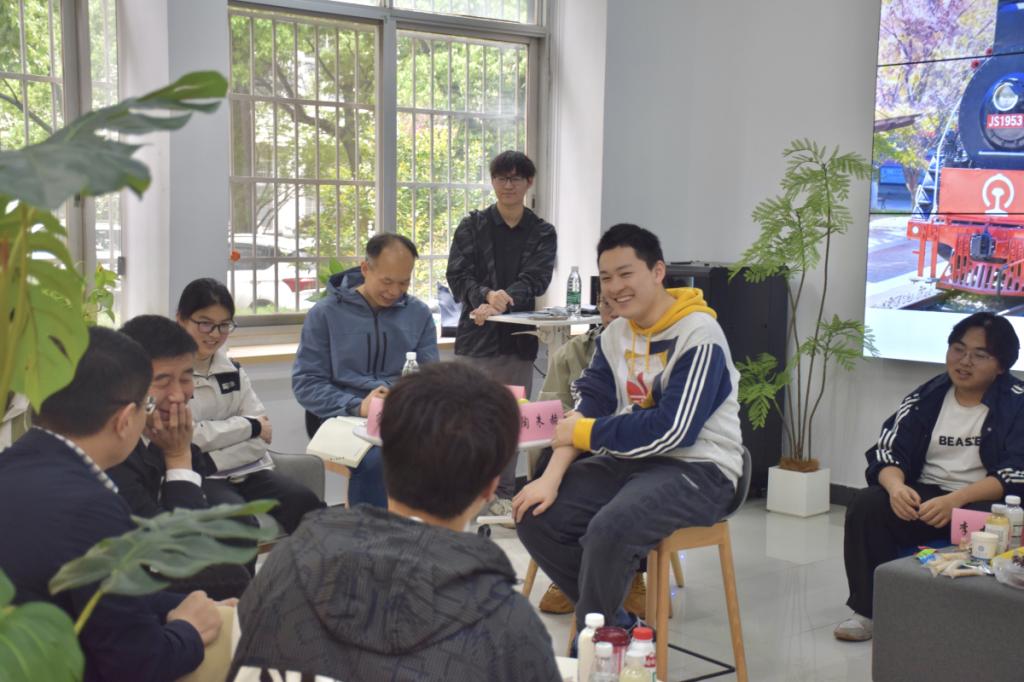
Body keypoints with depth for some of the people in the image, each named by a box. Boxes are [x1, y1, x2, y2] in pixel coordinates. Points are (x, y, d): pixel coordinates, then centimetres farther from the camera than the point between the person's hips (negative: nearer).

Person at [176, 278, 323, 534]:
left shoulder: (232, 369, 17)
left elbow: (263, 432, 9)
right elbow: (186, 437, -12)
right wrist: (249, 426, -2)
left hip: (246, 471, 5)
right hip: (199, 478, -5)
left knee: (305, 504, -23)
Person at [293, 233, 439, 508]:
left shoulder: (419, 313, 12)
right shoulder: (325, 312, 4)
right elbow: (305, 383, 0)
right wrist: (357, 407, -16)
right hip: (342, 417, -2)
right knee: (375, 458, -36)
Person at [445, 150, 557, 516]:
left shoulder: (542, 233, 8)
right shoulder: (472, 226, 5)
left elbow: (536, 279, -6)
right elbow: (457, 275, -4)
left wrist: (503, 300, -24)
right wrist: (486, 296, -24)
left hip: (519, 337, 2)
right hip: (476, 335, -2)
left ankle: (503, 493, 17)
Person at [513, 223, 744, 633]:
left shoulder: (698, 337, -16)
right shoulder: (614, 336, 8)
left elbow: (671, 431, -23)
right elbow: (586, 410, 3)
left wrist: (585, 432, -14)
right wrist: (552, 477, -13)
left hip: (699, 469, -8)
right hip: (629, 461, 8)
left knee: (609, 530, -32)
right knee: (536, 516, -6)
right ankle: (617, 625, 3)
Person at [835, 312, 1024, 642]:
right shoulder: (927, 397, 7)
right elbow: (888, 452, 1)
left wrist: (955, 501, -28)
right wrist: (896, 487, -24)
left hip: (984, 503, -3)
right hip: (923, 497, 4)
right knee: (867, 505, -21)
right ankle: (869, 609, -12)